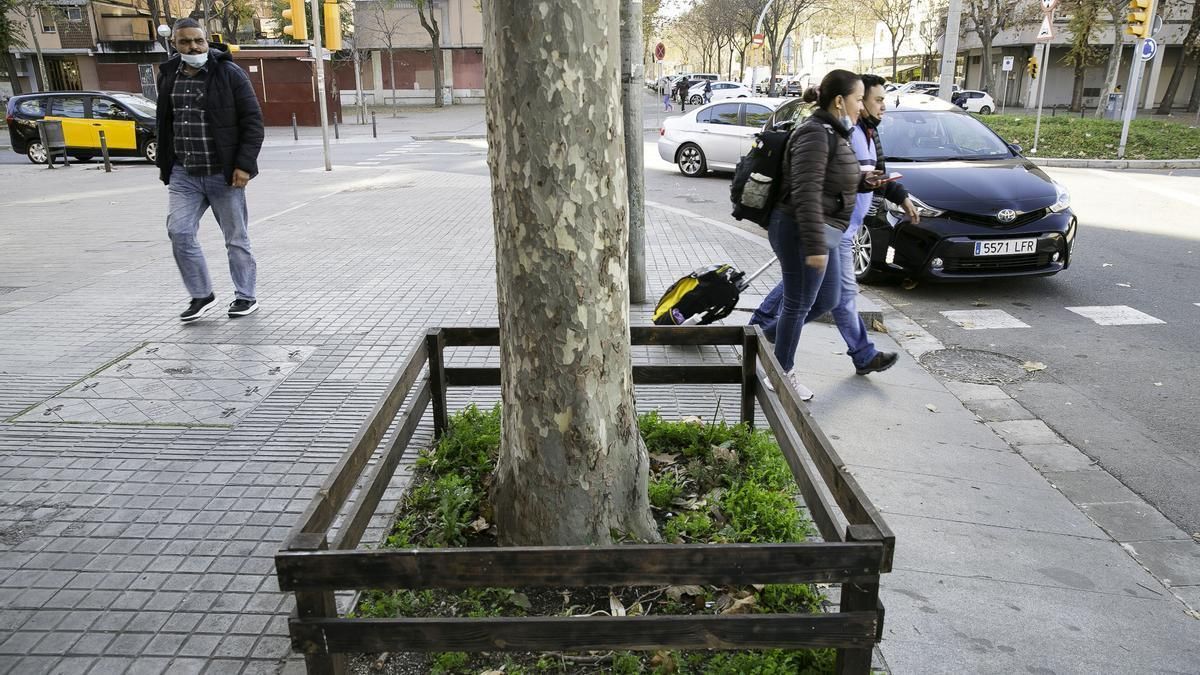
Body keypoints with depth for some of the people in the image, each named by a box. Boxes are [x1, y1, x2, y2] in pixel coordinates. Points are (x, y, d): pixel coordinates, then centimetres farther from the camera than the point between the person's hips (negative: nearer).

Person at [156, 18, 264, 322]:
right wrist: (165, 165, 16)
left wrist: (244, 164, -15)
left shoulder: (229, 73, -6)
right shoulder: (168, 77, 9)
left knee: (236, 237, 4)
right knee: (179, 233, -4)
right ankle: (201, 295, 11)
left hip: (224, 173, -4)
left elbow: (253, 121, -8)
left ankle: (246, 296, 18)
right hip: (183, 174, 4)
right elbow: (165, 123, 18)